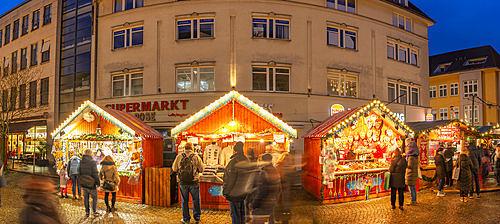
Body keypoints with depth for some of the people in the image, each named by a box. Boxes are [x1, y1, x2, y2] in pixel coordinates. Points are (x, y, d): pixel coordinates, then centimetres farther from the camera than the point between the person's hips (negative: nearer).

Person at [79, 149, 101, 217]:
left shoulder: (81, 163, 0)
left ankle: (87, 212, 22)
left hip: (83, 184, 6)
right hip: (91, 184, -5)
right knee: (94, 198, 7)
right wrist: (98, 182, -6)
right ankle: (95, 212, 9)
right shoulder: (92, 163, -19)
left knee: (86, 198, 15)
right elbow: (95, 174, -18)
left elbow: (79, 173, 8)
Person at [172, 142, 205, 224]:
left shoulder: (179, 157, -4)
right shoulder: (196, 157, -7)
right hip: (194, 182, -1)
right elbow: (201, 169, -1)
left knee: (185, 201, 12)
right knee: (196, 200, 14)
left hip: (183, 183, 1)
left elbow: (174, 169, 5)